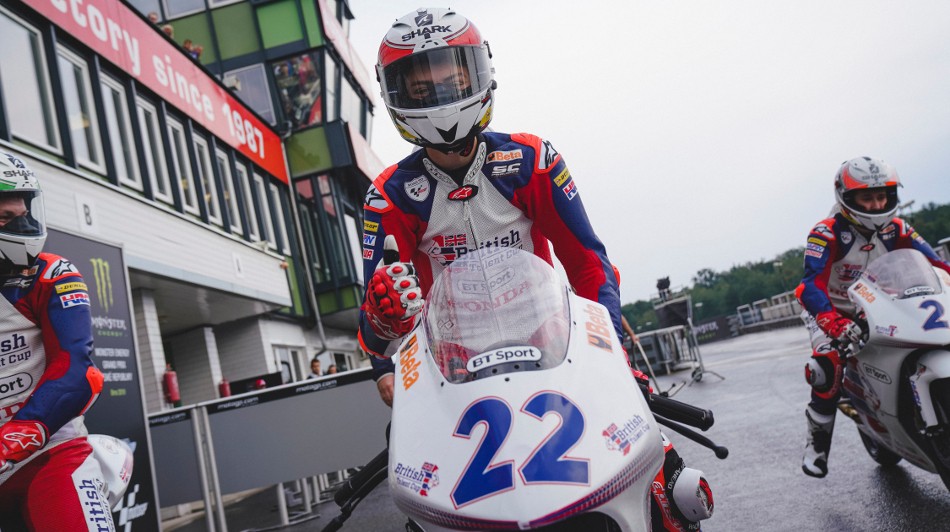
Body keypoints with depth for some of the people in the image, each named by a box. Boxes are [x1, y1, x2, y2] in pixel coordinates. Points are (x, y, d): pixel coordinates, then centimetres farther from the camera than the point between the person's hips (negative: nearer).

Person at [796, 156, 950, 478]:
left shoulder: (895, 230, -6)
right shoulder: (826, 233, -24)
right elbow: (812, 285, -36)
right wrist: (835, 324, -52)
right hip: (830, 311, -5)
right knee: (829, 368, -29)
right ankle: (817, 443, -13)